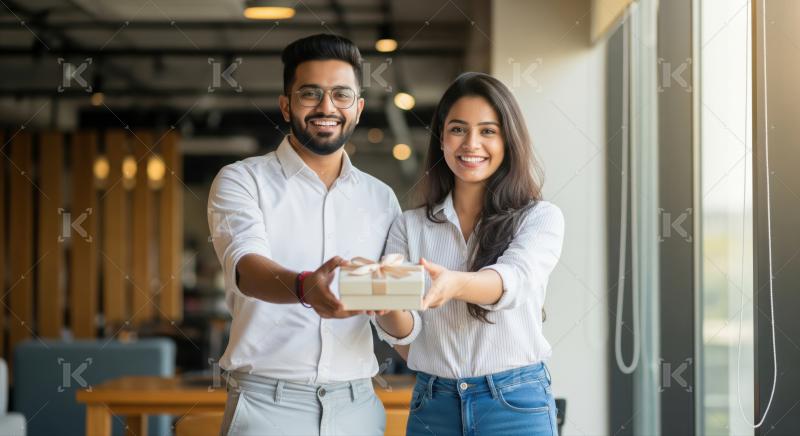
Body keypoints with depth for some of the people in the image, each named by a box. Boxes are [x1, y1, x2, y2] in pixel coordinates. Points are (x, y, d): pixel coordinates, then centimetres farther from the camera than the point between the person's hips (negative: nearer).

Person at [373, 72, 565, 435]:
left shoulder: (541, 218, -2)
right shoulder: (409, 226, 5)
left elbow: (513, 280, -23)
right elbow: (402, 335, -4)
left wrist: (454, 284, -42)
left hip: (515, 405, -2)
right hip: (432, 406, 3)